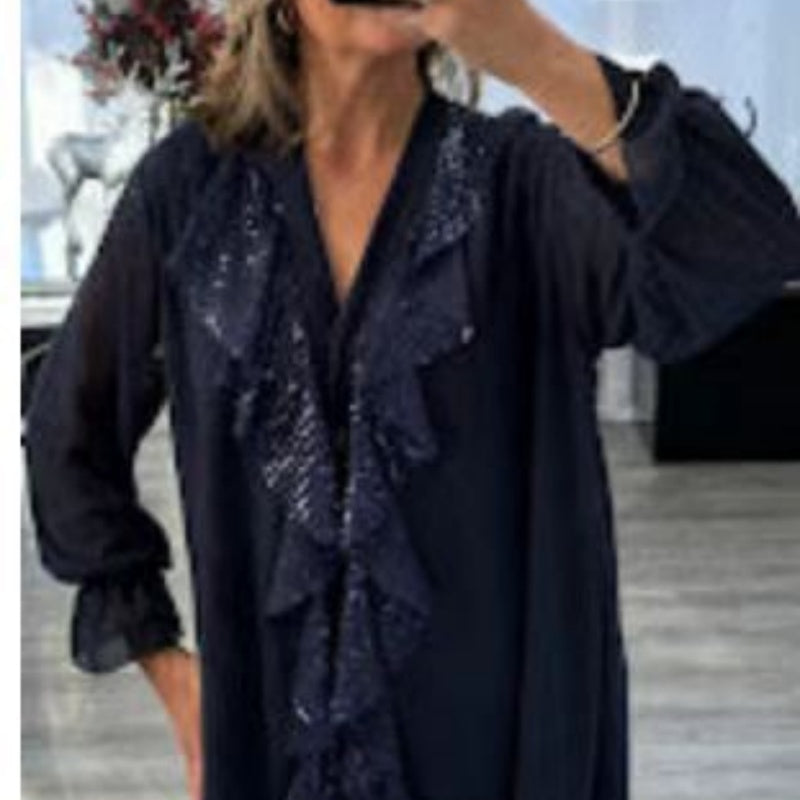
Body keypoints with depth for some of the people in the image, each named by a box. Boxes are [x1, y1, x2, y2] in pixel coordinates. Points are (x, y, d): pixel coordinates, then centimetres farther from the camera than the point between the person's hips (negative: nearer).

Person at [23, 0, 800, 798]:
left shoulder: (521, 176, -10)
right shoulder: (191, 184, -3)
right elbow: (71, 428, 8)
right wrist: (162, 660, 5)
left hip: (503, 719, -1)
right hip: (273, 724, 1)